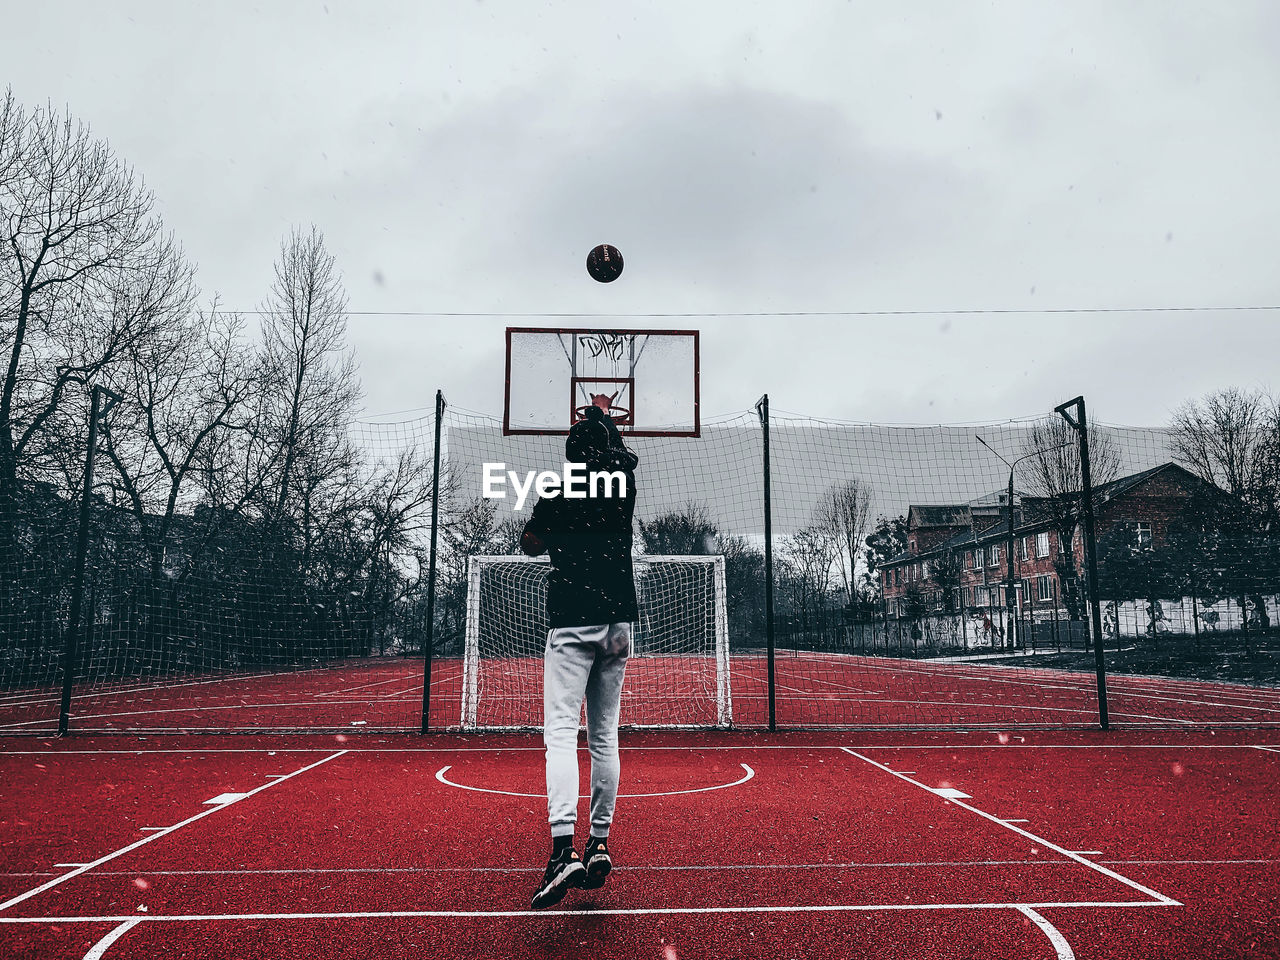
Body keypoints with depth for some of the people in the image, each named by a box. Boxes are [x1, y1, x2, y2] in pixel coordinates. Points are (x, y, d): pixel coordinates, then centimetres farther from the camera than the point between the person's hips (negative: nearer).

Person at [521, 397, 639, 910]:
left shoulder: (556, 494, -2)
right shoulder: (623, 483, 6)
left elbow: (530, 545, 12)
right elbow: (619, 450, 28)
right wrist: (602, 415, 45)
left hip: (572, 622, -4)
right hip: (618, 622, 4)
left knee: (561, 732, -11)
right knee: (604, 736, 9)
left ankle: (563, 848, -24)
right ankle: (599, 844, 13)